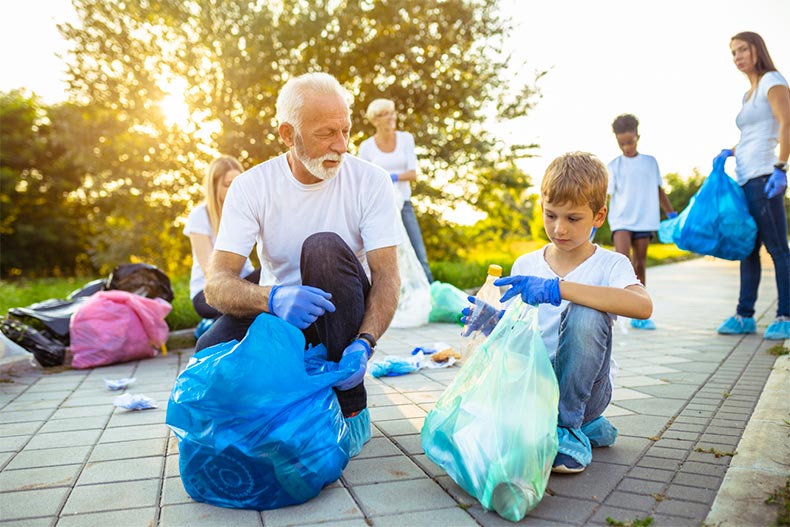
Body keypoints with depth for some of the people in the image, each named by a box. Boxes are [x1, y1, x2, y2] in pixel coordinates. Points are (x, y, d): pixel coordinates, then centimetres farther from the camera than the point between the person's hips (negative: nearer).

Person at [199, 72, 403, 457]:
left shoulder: (371, 181, -10)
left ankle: (351, 407, -19)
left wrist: (365, 342, -33)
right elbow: (216, 284, -18)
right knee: (211, 351, -29)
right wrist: (272, 297, -40)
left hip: (343, 316, 0)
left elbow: (387, 277, -15)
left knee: (325, 247, -31)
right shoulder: (251, 187, -9)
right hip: (279, 315, 1)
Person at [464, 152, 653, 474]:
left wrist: (556, 288, -36)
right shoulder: (525, 266, 4)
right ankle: (588, 426, 5)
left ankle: (568, 429, -10)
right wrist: (495, 324, -16)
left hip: (579, 388, -4)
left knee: (584, 313, -30)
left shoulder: (610, 264, -7)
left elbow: (643, 306, -31)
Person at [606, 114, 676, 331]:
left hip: (645, 221, 3)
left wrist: (672, 214, 20)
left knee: (640, 264, 6)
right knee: (623, 260, -22)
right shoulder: (614, 166, 3)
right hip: (621, 221, -2)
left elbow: (658, 190, 19)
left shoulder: (650, 162, 11)